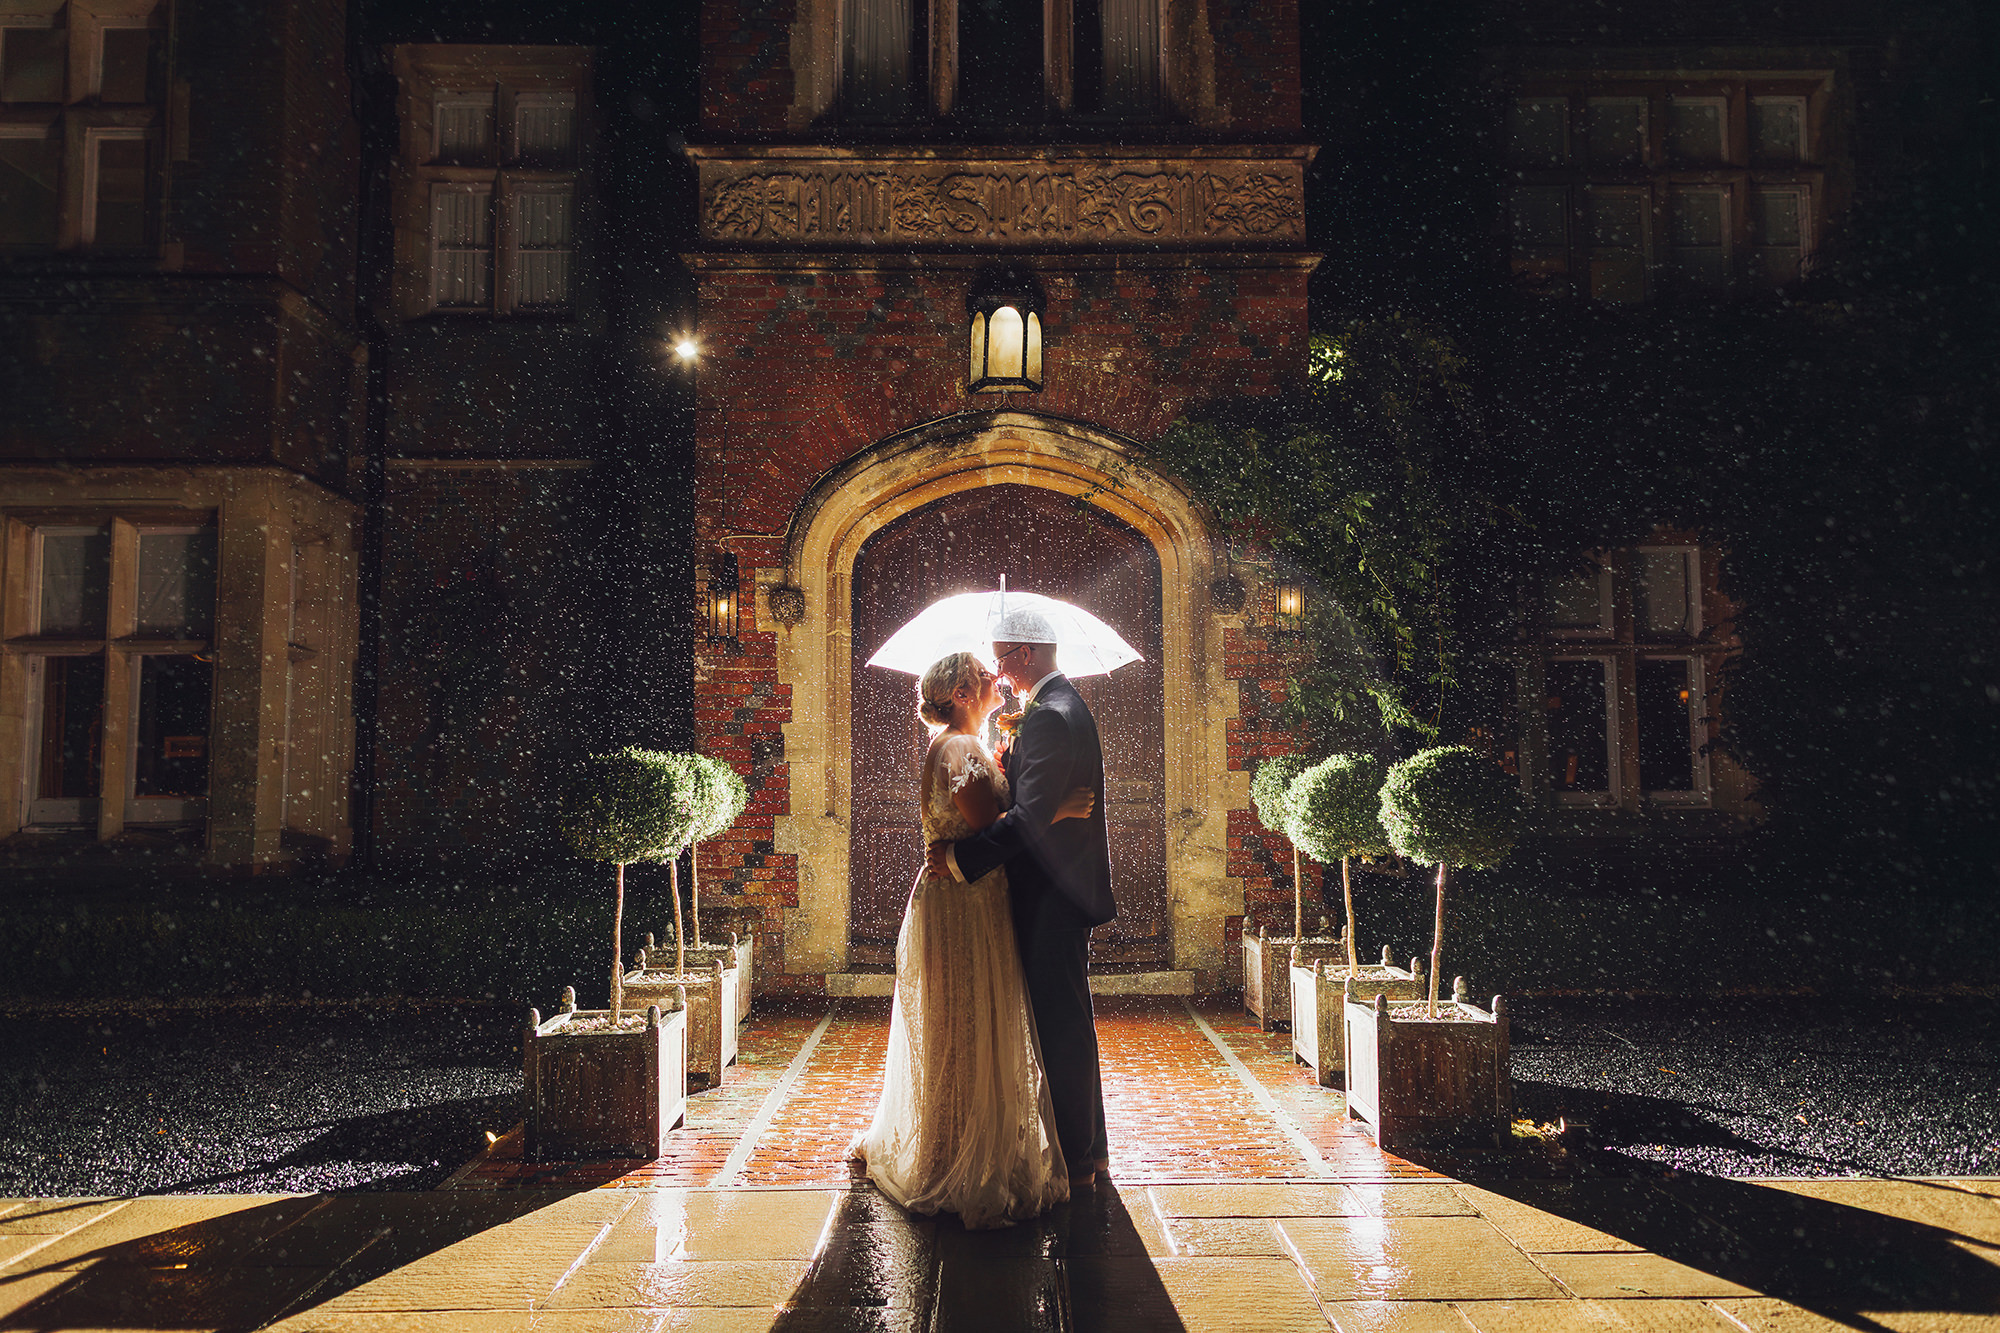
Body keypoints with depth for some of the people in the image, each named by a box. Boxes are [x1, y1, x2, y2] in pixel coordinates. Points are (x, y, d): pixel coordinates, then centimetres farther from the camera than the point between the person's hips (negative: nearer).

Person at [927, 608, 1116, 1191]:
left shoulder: (1051, 715, -20)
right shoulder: (1062, 704, 14)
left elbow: (1030, 816, -26)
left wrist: (960, 855, -22)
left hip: (1053, 891, -11)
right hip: (1060, 884, 11)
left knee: (1062, 1022, -1)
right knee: (1068, 1019, 18)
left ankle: (1074, 1160, 10)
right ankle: (1088, 1146, 30)